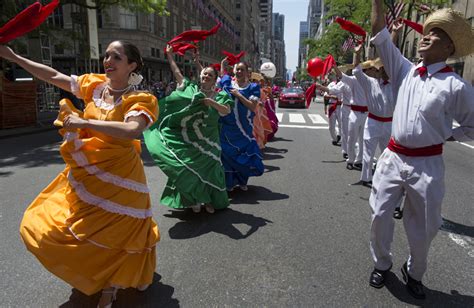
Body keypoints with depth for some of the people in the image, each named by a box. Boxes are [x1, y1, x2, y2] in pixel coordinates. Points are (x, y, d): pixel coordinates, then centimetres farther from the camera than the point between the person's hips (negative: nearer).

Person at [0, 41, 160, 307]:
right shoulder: (96, 85, 3)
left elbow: (132, 130, -34)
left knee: (116, 234, 6)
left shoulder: (139, 100, -14)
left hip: (117, 177, -6)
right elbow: (54, 76, 14)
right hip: (84, 173, 7)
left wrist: (84, 122, -29)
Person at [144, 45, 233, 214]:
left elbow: (226, 111, -11)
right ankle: (194, 200, 21)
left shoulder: (219, 96, 2)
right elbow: (177, 72, 8)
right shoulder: (191, 88, 4)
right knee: (189, 170, 3)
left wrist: (211, 102, -21)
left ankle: (209, 201, 24)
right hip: (188, 140, 0)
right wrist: (170, 55, 9)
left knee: (208, 170, 7)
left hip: (207, 142, 0)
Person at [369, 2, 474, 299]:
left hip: (427, 165, -2)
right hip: (393, 158, 3)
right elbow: (380, 34, 2)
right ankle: (382, 264, 30)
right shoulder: (406, 70, 4)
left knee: (424, 227, 11)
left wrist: (446, 135, -2)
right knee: (380, 215, 5)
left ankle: (414, 273, 36)